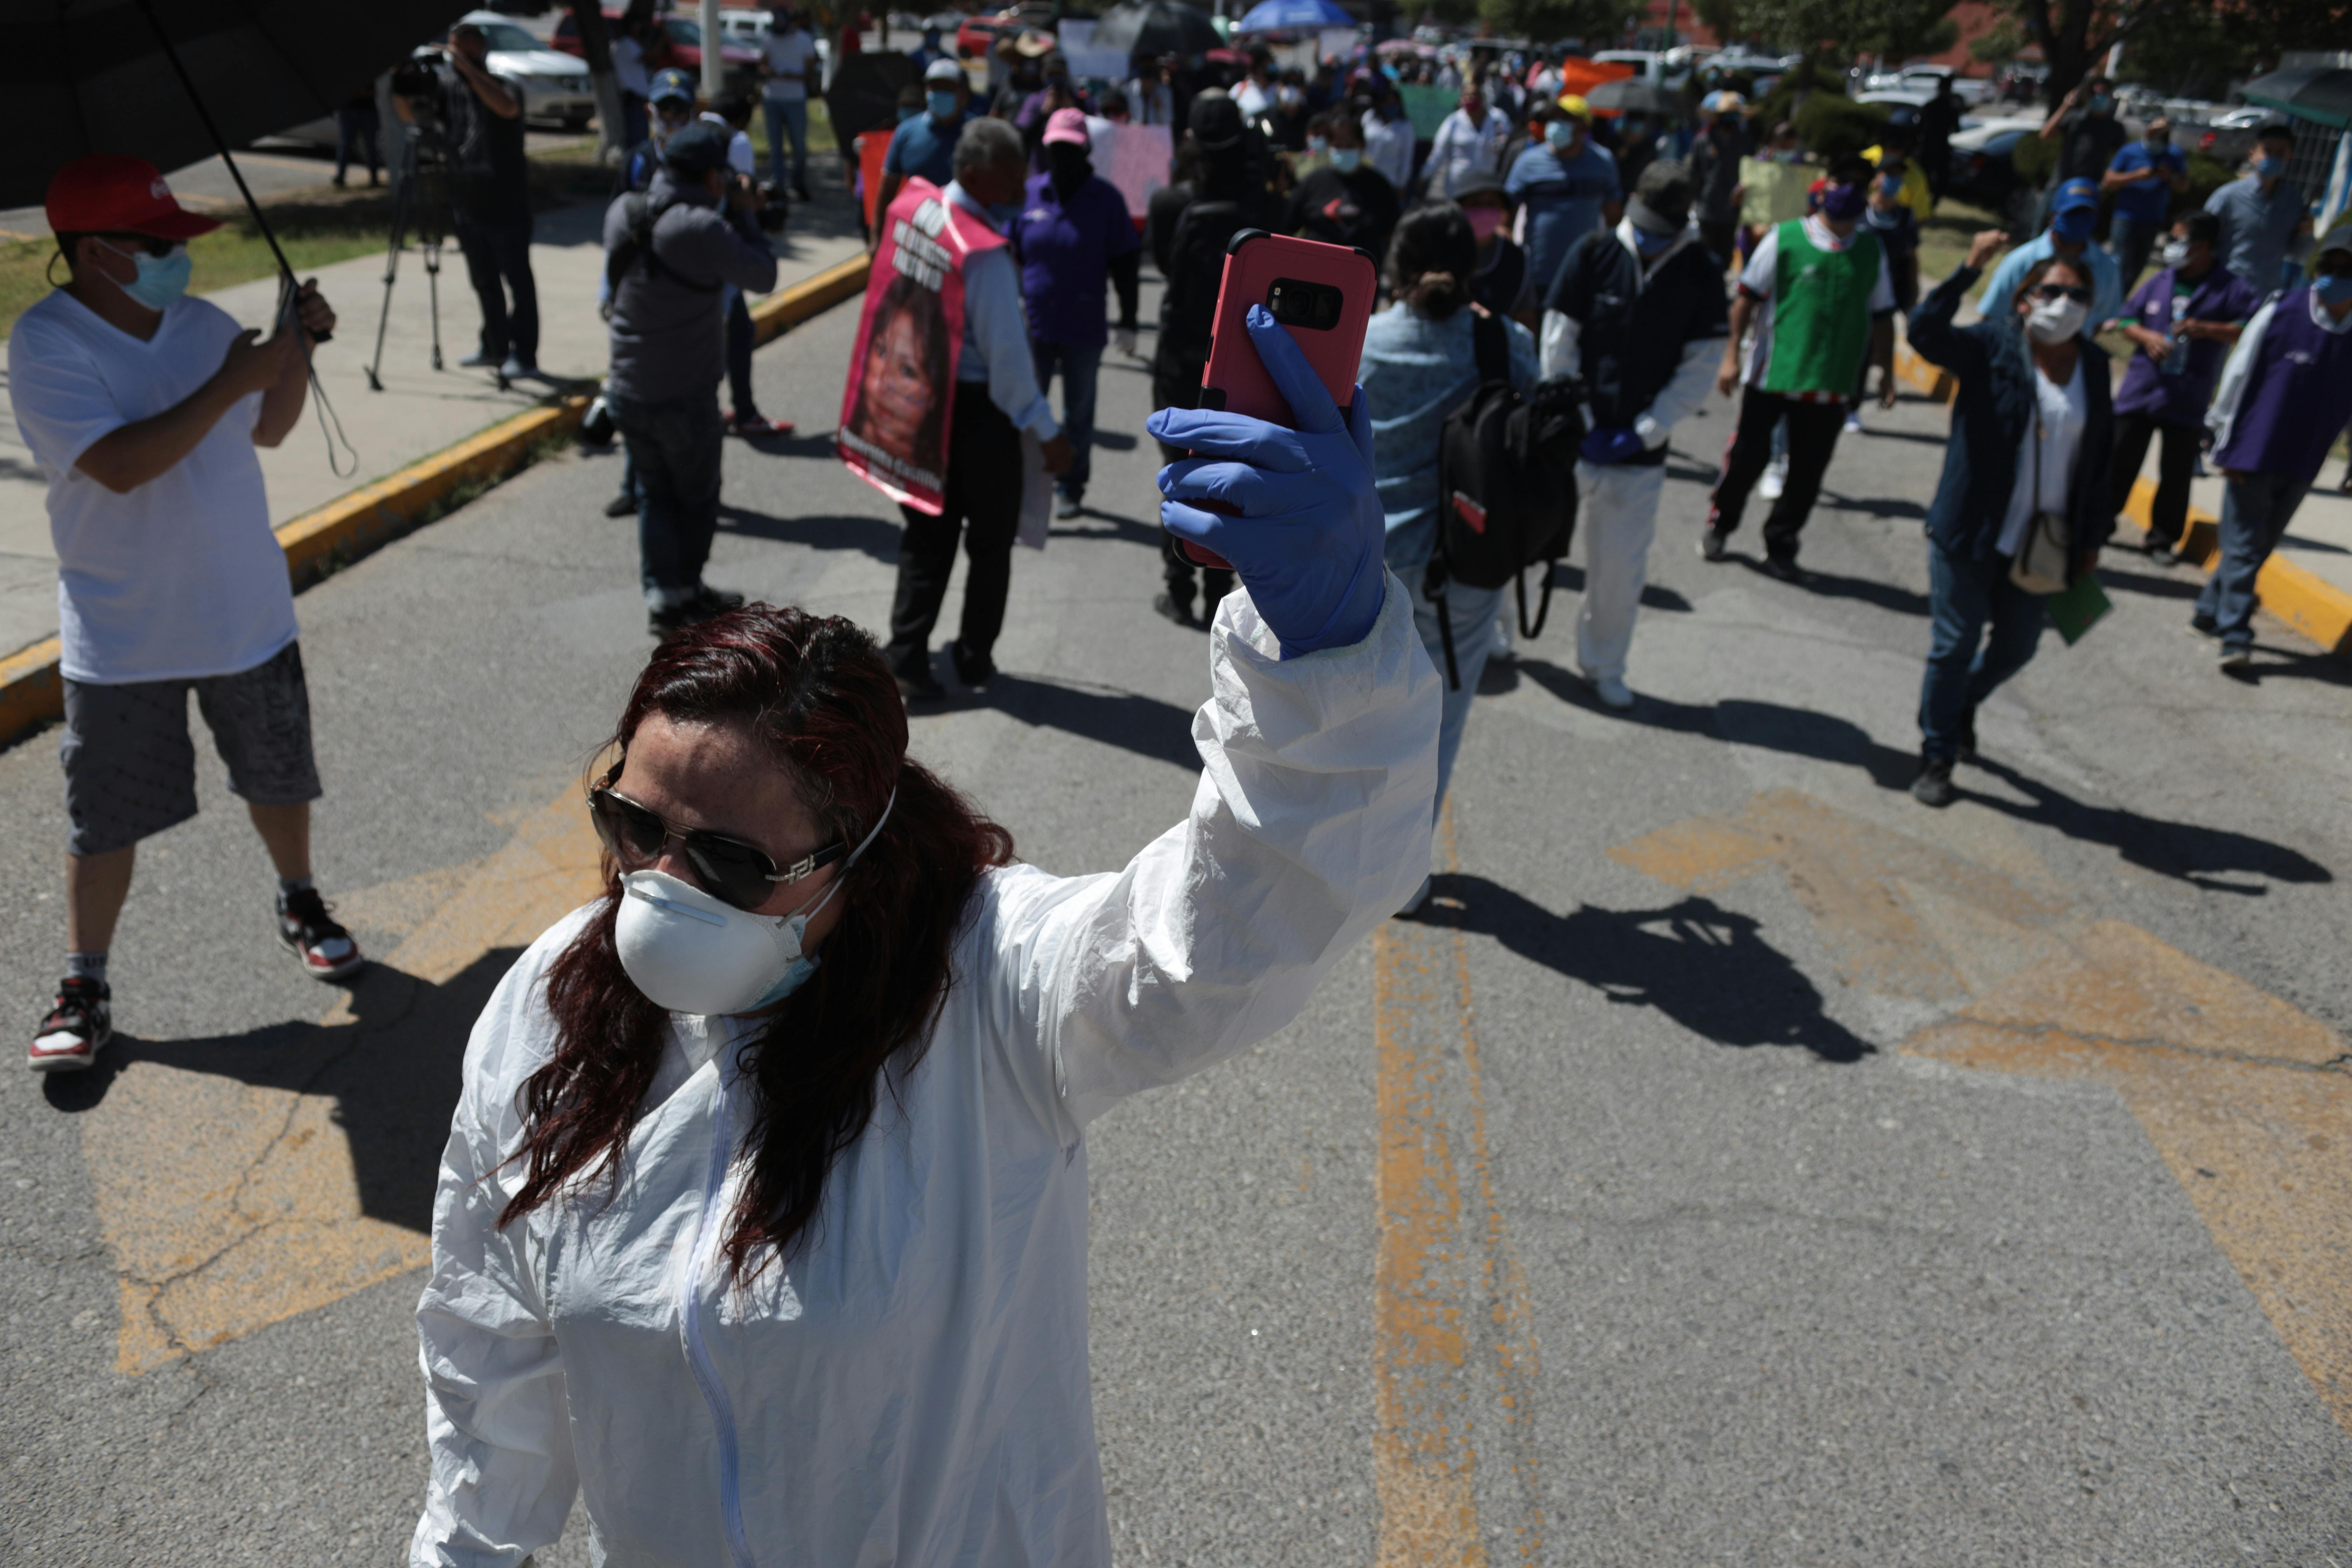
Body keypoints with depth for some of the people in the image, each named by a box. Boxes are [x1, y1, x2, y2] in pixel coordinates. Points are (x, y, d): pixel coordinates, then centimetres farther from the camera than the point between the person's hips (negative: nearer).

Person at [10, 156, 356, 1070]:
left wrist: (297, 348, -2)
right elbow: (120, 463, -27)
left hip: (248, 612, 4)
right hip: (121, 638, -4)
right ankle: (84, 990, 20)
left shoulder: (205, 323, 1)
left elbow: (270, 428, 14)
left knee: (279, 778, 18)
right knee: (104, 816, 5)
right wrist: (228, 381, -25)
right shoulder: (46, 344, -15)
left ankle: (299, 906, 43)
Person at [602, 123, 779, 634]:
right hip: (685, 397, -6)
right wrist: (744, 215, -3)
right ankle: (688, 592, 27)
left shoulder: (623, 211, -1)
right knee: (697, 497, 15)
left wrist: (730, 215, 5)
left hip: (626, 391, 6)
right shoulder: (699, 227, -23)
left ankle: (660, 596, 15)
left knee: (655, 494, 18)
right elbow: (763, 276, -15)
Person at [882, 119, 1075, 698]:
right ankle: (975, 658, 23)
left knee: (927, 538, 15)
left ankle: (906, 657, 13)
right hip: (980, 411, -7)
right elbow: (1006, 354, -23)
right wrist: (1049, 433, -16)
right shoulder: (985, 253, -24)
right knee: (990, 541, 12)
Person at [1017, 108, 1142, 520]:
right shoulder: (1029, 194, 1)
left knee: (1079, 413, 11)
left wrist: (1128, 322, -2)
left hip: (1084, 328, -1)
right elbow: (1010, 255, 9)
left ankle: (1073, 486, 26)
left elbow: (1127, 265, -1)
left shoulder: (1106, 199, -4)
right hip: (1033, 324, 1)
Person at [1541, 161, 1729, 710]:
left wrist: (1645, 432, -9)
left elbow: (1700, 370, -1)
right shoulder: (1594, 252, -5)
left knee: (1622, 567, 4)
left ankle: (1603, 665, 25)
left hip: (1638, 448, 1)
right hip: (1569, 435, 0)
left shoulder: (1702, 273, -2)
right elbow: (1557, 342, -3)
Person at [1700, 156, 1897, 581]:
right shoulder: (1785, 238, -2)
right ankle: (1719, 526, 29)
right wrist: (1731, 355, -6)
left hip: (1830, 383, 3)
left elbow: (1882, 317, 15)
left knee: (1807, 473, 5)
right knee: (1748, 456, 6)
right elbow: (1747, 297, -1)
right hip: (1770, 374, -3)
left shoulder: (1873, 251, 9)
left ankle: (1781, 547, 19)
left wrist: (1886, 372, 12)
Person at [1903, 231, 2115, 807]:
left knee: (2017, 645, 14)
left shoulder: (2093, 365, 7)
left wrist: (2092, 534, 11)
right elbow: (1926, 333, -25)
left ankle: (1963, 703, 45)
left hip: (2040, 542, 5)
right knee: (1955, 644, 1)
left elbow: (2100, 457, 12)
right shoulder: (1992, 347, -7)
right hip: (1969, 532, -5)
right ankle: (1937, 758, 16)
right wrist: (1968, 270, -33)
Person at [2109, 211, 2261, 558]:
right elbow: (2127, 320, 13)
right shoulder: (2158, 283, 8)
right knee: (2121, 459, 4)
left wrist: (2207, 329, -18)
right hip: (2141, 387, 3)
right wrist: (2146, 337, -8)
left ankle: (2162, 537, 12)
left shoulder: (2231, 289, -3)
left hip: (2188, 398, -2)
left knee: (2177, 471, 4)